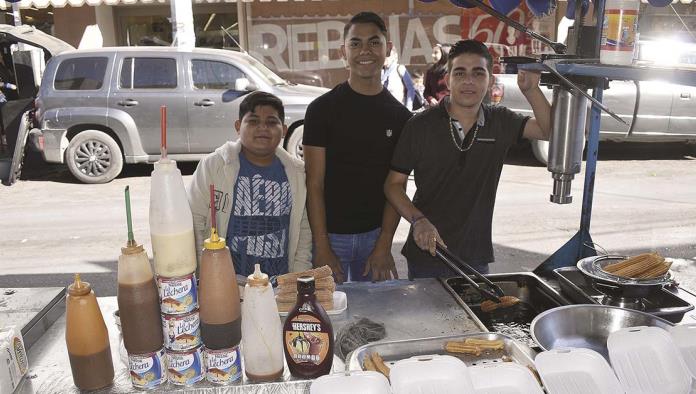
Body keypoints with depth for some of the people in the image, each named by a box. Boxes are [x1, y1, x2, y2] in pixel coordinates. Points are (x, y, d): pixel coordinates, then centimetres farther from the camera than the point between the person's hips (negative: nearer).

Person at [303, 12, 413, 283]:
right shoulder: (322, 108, -7)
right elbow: (315, 184, -9)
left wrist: (384, 245, -7)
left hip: (375, 234, 3)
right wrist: (321, 247, -14)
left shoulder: (400, 116, 2)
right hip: (330, 233, -3)